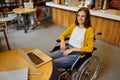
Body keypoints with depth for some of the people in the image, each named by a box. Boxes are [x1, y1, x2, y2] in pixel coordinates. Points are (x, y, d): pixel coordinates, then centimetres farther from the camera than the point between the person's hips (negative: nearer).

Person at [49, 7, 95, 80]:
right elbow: (63, 35, 14)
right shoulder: (74, 25, 6)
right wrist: (62, 41, -9)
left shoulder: (89, 30, -11)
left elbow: (90, 48, -16)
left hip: (77, 54, -6)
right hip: (68, 49, 6)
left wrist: (72, 49, -19)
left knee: (53, 63, -23)